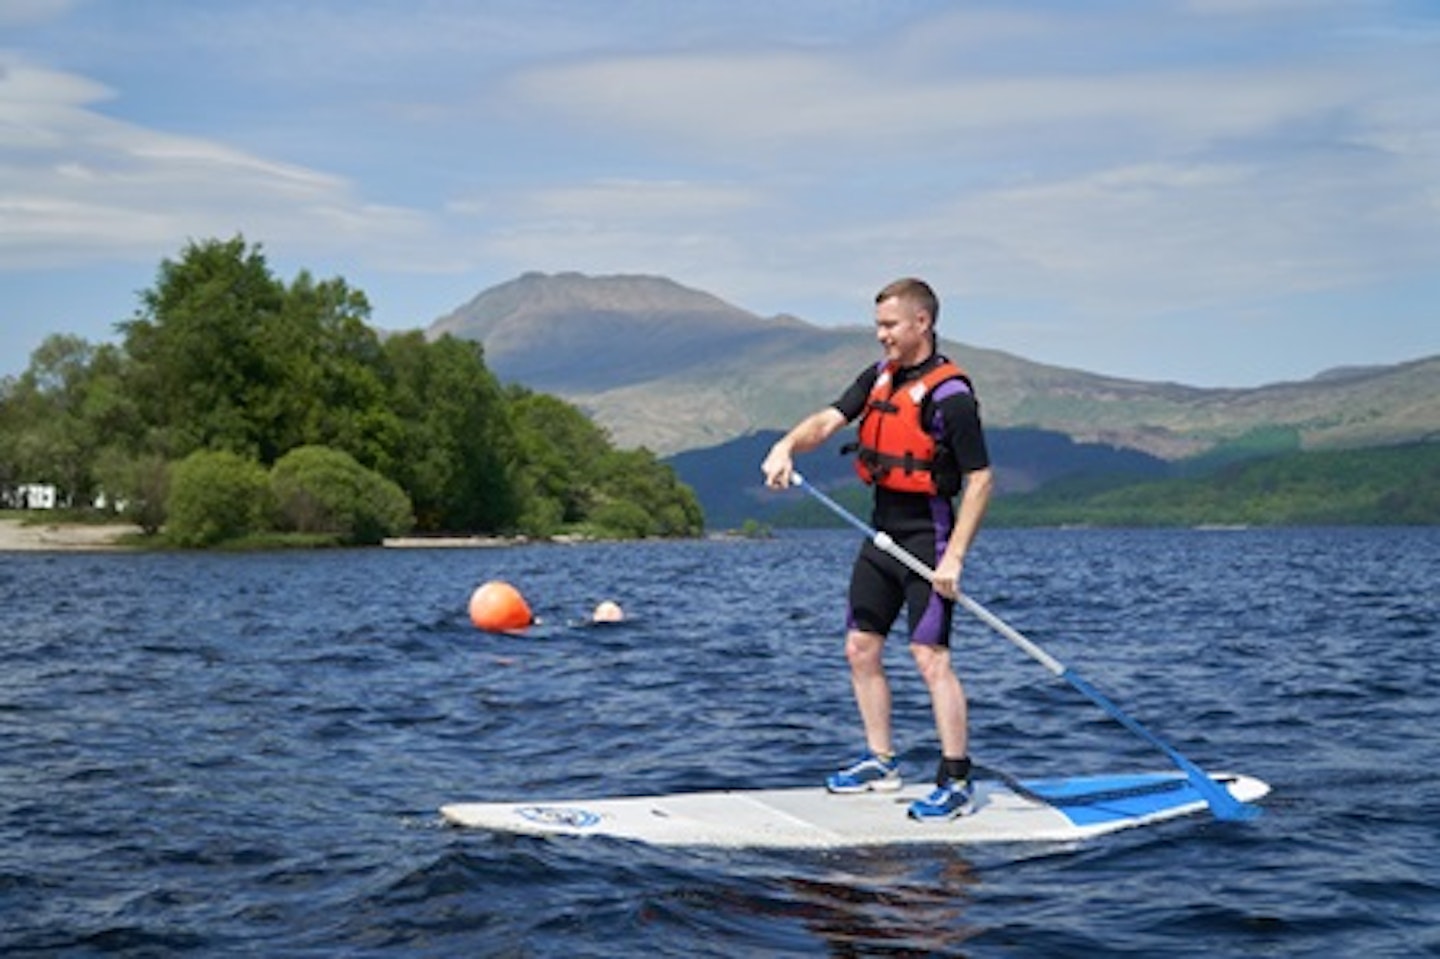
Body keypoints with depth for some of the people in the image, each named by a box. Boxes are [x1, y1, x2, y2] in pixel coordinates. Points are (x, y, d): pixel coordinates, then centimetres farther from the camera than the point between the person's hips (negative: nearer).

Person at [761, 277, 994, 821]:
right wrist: (787, 446, -21)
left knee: (930, 657, -13)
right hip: (882, 531, 8)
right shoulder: (878, 378, 10)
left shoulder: (950, 394, -14)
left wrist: (954, 556, -21)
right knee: (860, 648, 11)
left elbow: (980, 479, -15)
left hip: (927, 534, -8)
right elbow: (829, 420, 1)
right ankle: (880, 762, 24)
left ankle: (957, 782, -6)